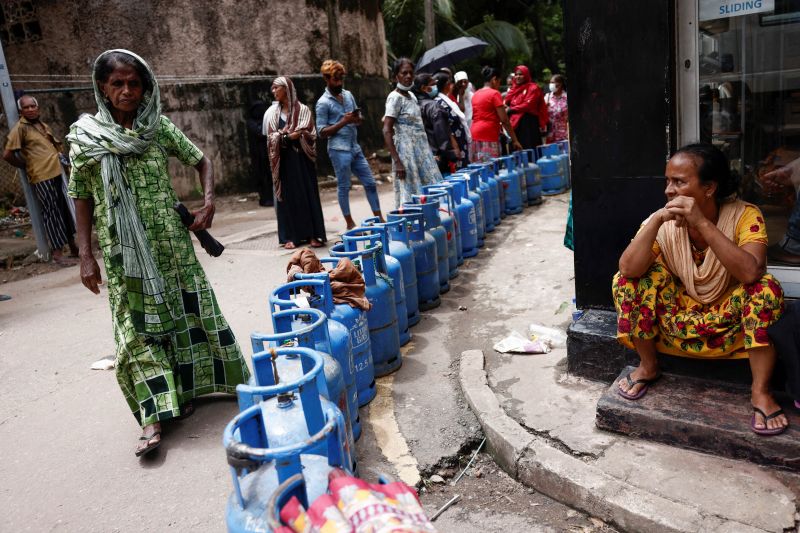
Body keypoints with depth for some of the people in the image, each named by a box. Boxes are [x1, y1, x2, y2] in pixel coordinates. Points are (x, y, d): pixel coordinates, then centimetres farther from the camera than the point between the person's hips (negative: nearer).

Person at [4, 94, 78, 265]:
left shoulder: (43, 125, 14)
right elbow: (7, 154, -13)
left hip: (56, 173, 7)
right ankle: (57, 253, 1)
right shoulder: (20, 128, -8)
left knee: (65, 210, 13)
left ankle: (72, 246, 24)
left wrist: (58, 154, 14)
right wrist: (25, 166, -1)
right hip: (41, 177, -7)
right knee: (52, 213, -5)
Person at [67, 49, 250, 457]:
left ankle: (184, 390, 29)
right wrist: (86, 256, -1)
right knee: (138, 328, -1)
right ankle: (154, 417, 2)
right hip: (124, 250, -2)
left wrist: (208, 202, -5)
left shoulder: (158, 126, 2)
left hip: (170, 241, 2)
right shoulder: (86, 137, 0)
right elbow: (82, 199, 3)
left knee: (188, 313, 8)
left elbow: (202, 162, 11)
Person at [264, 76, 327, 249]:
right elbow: (271, 138, 4)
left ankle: (312, 234, 4)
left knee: (307, 193, -1)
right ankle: (290, 236, 6)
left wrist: (283, 135, -12)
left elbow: (310, 134, -4)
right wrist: (289, 135, -12)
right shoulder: (272, 112, 9)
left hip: (301, 157, -2)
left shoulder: (303, 109, 1)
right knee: (287, 196, 2)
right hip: (283, 159, 2)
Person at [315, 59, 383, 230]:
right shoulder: (323, 103, -6)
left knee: (370, 182, 8)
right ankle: (350, 223, 12)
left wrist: (358, 119, -5)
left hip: (355, 148, 7)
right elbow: (322, 132, -10)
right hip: (339, 150, -7)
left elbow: (359, 119, 20)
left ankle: (379, 218, 18)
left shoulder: (348, 94, 12)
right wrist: (343, 122, -18)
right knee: (344, 187, 2)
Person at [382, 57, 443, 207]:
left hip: (420, 150, 8)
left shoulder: (411, 95, 12)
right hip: (407, 151, -8)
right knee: (411, 196, -6)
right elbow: (387, 131, -18)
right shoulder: (395, 98, -12)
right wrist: (397, 162, -24)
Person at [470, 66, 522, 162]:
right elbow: (504, 120, -8)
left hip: (475, 135, 8)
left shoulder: (475, 94, 16)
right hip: (488, 136, -8)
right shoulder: (494, 93, -5)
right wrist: (515, 140, -4)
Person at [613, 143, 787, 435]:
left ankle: (760, 391, -15)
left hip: (729, 324, -2)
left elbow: (751, 272, -36)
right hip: (678, 320, 2)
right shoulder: (663, 222, -14)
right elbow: (628, 269, -27)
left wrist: (702, 222, -40)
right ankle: (648, 367, 1)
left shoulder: (744, 215, -18)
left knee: (766, 287, -29)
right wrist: (656, 220, -36)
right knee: (628, 282, -20)